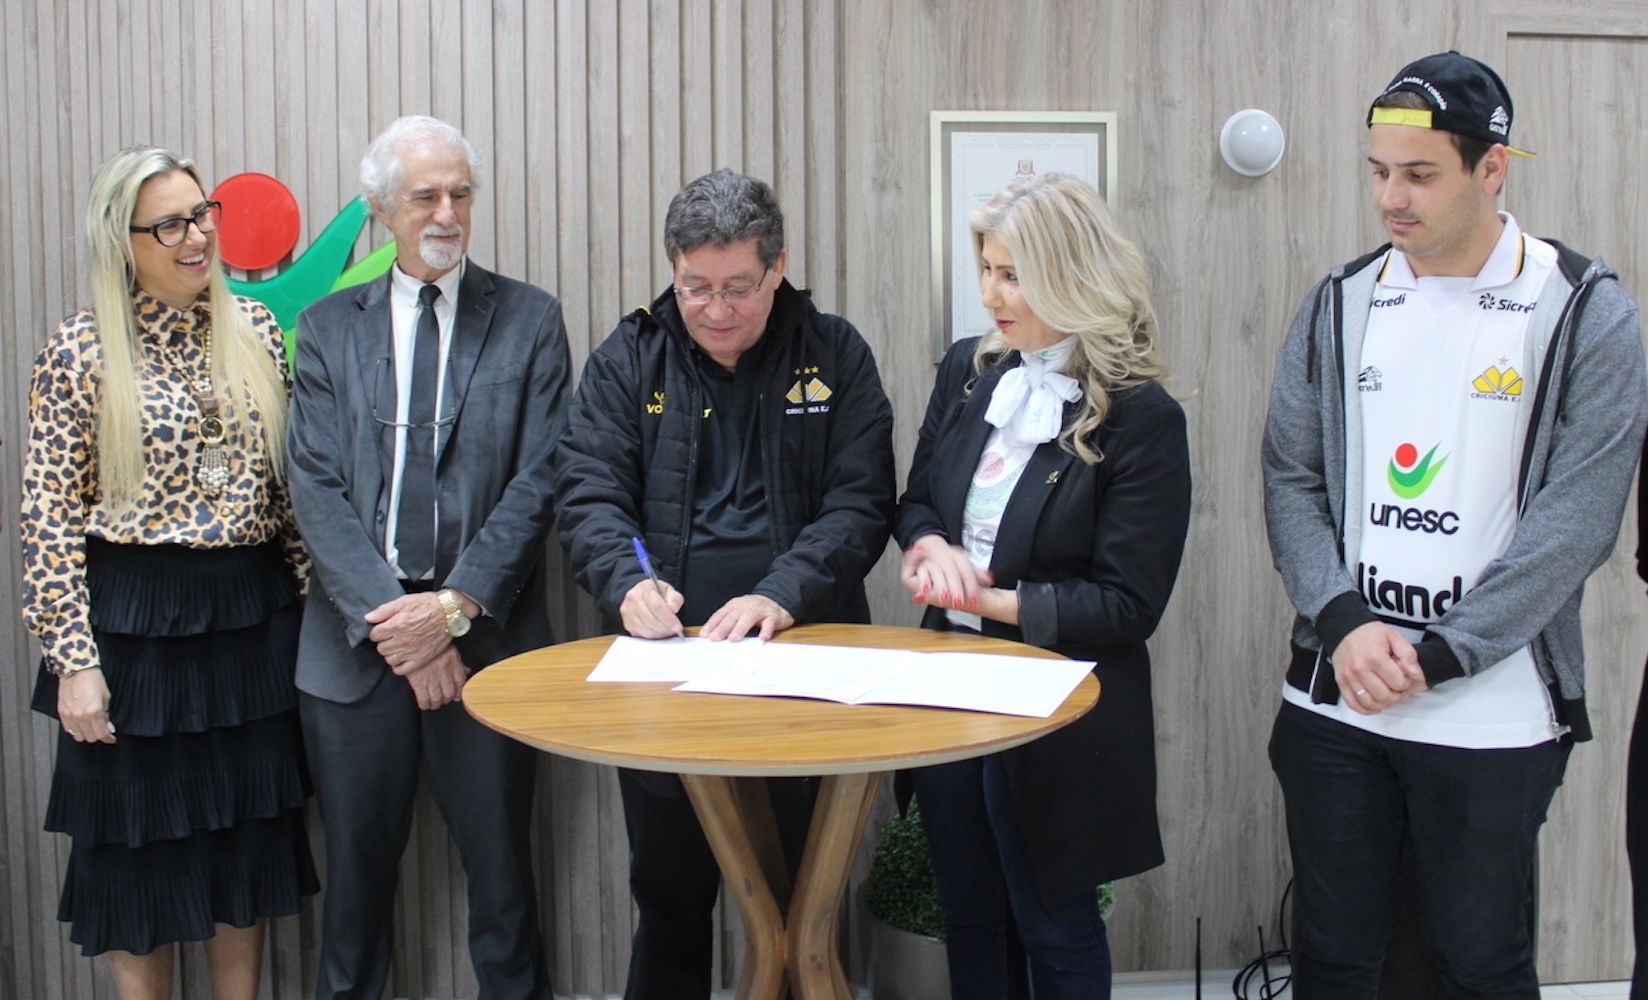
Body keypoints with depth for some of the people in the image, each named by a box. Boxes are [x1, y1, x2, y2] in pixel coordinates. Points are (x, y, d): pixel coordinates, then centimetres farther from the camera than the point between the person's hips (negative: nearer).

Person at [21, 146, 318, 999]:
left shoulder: (256, 331, 4)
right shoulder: (79, 350, -7)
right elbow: (50, 516, -8)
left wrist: (312, 602, 7)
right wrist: (73, 659, -11)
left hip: (256, 617, 4)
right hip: (134, 625, -3)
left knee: (250, 833, 14)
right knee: (139, 841, 9)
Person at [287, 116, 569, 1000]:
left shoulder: (529, 320, 4)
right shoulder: (326, 328, 8)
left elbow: (539, 479, -3)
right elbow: (316, 489, 0)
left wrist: (455, 605, -13)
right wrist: (389, 620, -12)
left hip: (486, 636, -1)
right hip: (357, 641, 2)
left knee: (500, 863, 7)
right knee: (357, 861, 11)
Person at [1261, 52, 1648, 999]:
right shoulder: (1341, 304, 6)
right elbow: (1292, 481, 4)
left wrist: (1436, 656, -14)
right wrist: (1344, 623, -12)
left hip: (1490, 717, -3)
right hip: (1334, 701, 3)